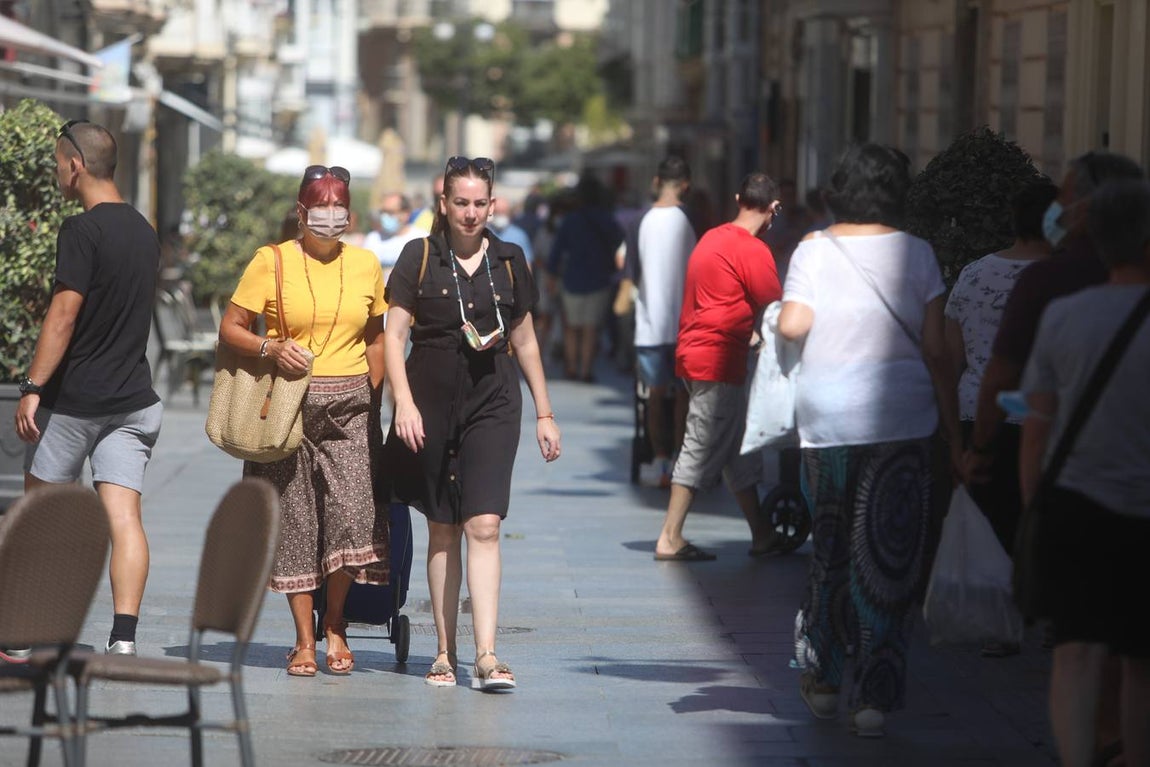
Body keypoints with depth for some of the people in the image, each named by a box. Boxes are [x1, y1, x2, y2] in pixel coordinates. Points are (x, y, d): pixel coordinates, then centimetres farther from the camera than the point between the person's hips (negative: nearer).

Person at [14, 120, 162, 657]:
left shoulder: (82, 230, -13)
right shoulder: (144, 231, 10)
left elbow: (64, 314, -18)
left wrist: (32, 387, -18)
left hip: (74, 397, -6)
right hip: (132, 399, 6)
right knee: (124, 517, -2)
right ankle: (123, 638, -11)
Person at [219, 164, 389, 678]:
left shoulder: (365, 265, 11)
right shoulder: (272, 262, 2)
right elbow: (230, 328, 3)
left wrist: (373, 403, 11)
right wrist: (272, 348, -15)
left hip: (349, 408, 1)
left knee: (352, 514, -14)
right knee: (294, 520, 0)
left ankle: (335, 626, 5)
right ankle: (305, 640, 10)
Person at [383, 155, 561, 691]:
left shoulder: (508, 261, 8)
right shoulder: (420, 257, 1)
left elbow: (525, 341, 16)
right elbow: (394, 334, -1)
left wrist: (545, 414, 15)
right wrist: (404, 402, -13)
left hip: (493, 404, 0)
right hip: (433, 401, 0)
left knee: (484, 524, -12)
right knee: (442, 529, 6)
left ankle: (486, 656, -16)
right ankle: (445, 653, 15)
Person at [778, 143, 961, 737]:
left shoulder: (814, 250, 1)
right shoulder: (915, 253, 1)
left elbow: (791, 325, -11)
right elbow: (935, 348, -2)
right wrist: (952, 429, 3)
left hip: (824, 418, 1)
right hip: (900, 419, -1)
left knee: (830, 549, 16)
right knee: (888, 556, 0)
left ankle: (821, 678, 21)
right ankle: (874, 697, -4)